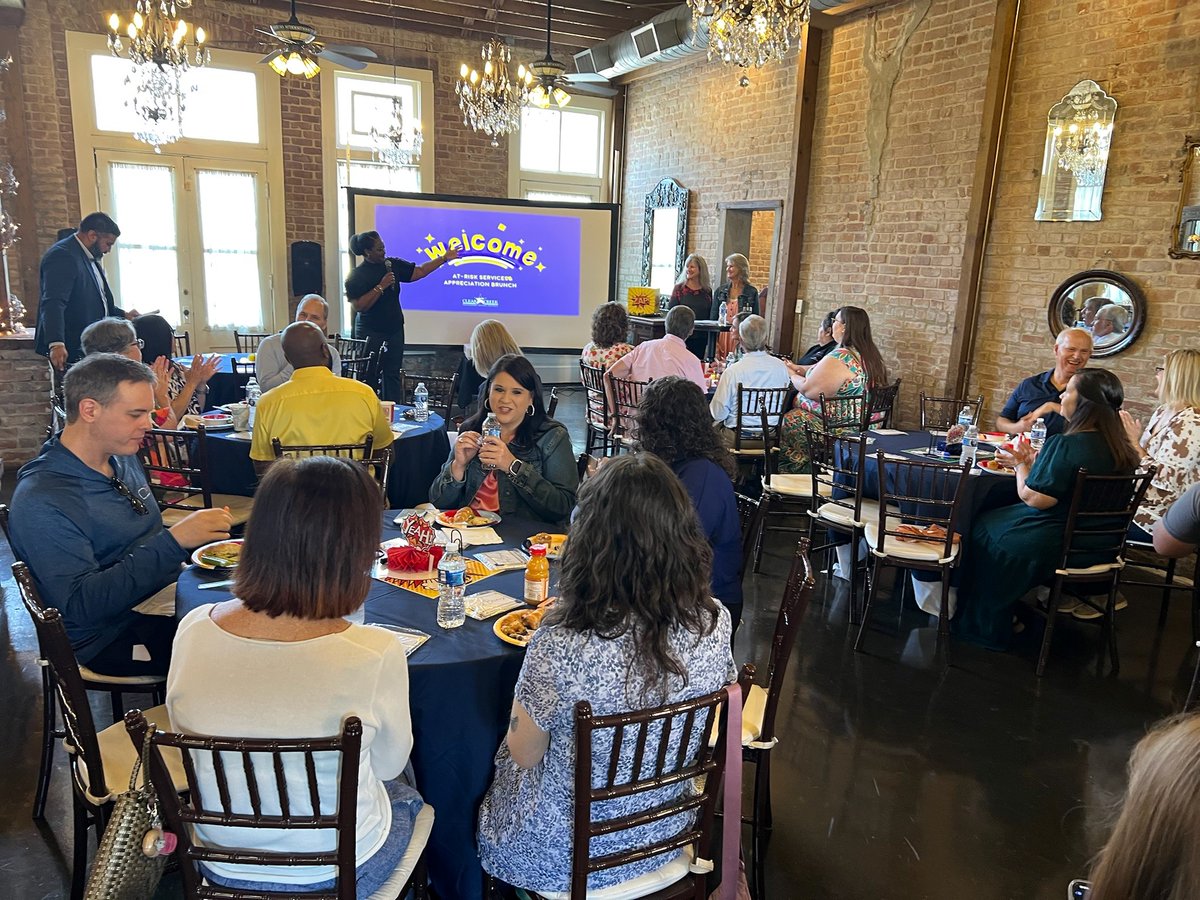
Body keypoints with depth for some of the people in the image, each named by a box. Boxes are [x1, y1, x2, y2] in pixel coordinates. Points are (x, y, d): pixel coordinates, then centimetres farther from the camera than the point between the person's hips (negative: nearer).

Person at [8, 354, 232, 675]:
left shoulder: (122, 457, 8)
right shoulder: (41, 501, -19)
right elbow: (80, 606, -26)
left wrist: (199, 535, -1)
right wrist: (174, 542, -32)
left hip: (163, 594, 8)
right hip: (112, 638, -8)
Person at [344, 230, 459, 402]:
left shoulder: (392, 264, 5)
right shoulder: (357, 276, -11)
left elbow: (419, 271, 9)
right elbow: (359, 306, -20)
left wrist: (444, 258, 6)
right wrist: (381, 287, -21)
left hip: (394, 331, 5)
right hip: (370, 334, -5)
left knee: (393, 375, 8)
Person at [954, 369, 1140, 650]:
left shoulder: (1064, 444, -24)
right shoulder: (1122, 449, 1)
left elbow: (1034, 498, -24)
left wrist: (1023, 465, -7)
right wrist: (1037, 463, 10)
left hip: (1057, 545, -8)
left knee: (983, 529, 16)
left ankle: (983, 625, 29)